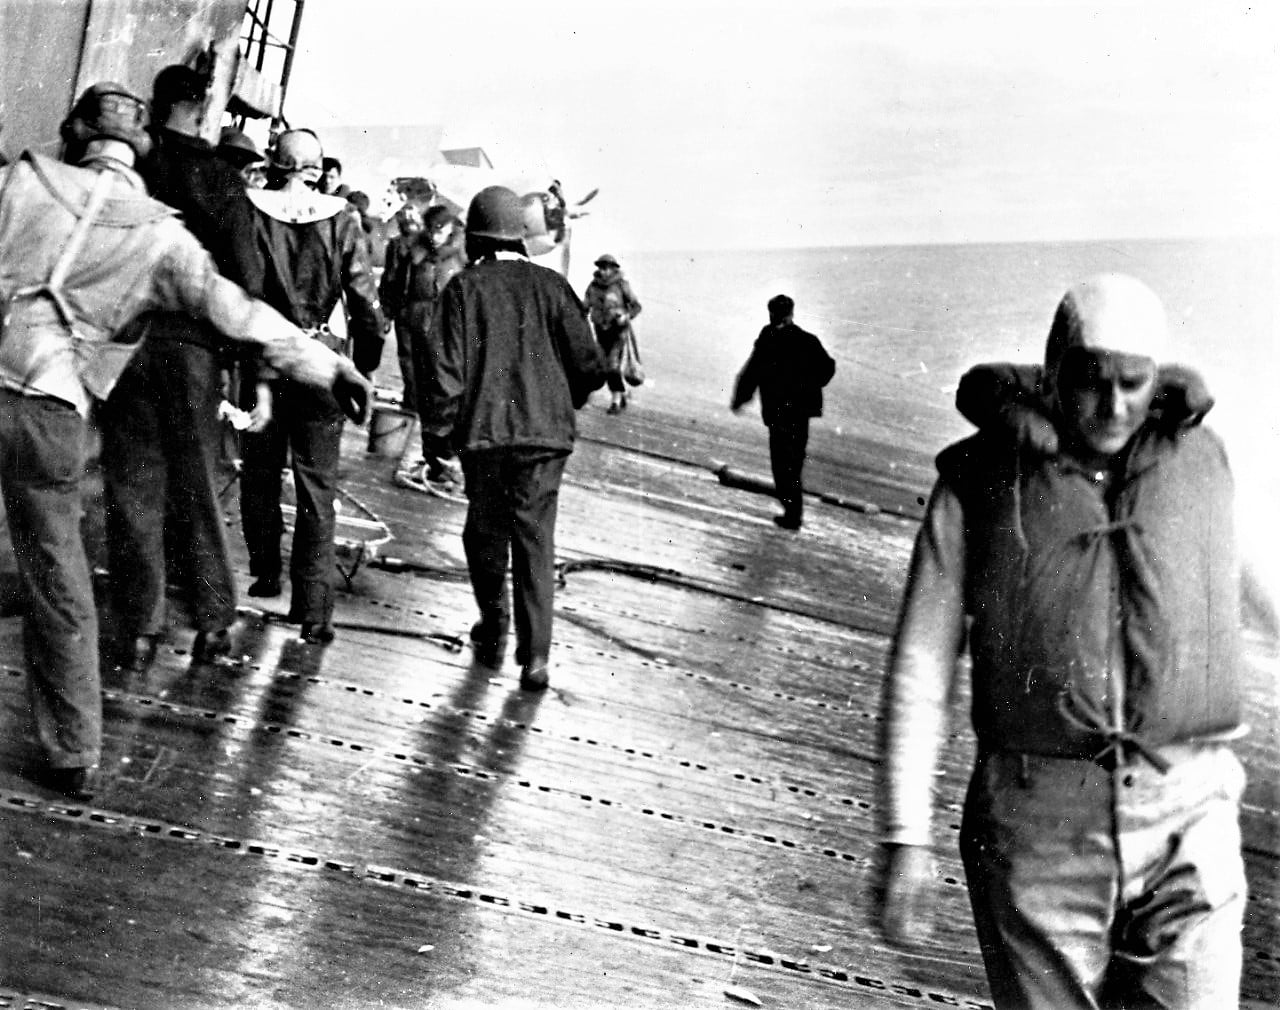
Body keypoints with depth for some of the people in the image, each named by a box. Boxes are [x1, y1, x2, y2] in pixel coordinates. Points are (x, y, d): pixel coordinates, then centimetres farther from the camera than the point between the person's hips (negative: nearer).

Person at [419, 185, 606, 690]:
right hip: (545, 430, 1)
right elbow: (590, 365, 2)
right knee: (536, 537, 4)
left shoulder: (464, 288, -3)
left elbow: (447, 369, -7)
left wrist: (437, 431, 4)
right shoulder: (549, 285, 2)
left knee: (486, 531, 18)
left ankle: (493, 634, 27)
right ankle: (535, 654, -3)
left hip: (483, 430, -1)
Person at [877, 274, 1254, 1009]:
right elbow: (922, 663, -2)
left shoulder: (1200, 461, 5)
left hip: (1184, 820, 1)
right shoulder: (981, 480, -1)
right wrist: (905, 836, -6)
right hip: (1035, 823, -1)